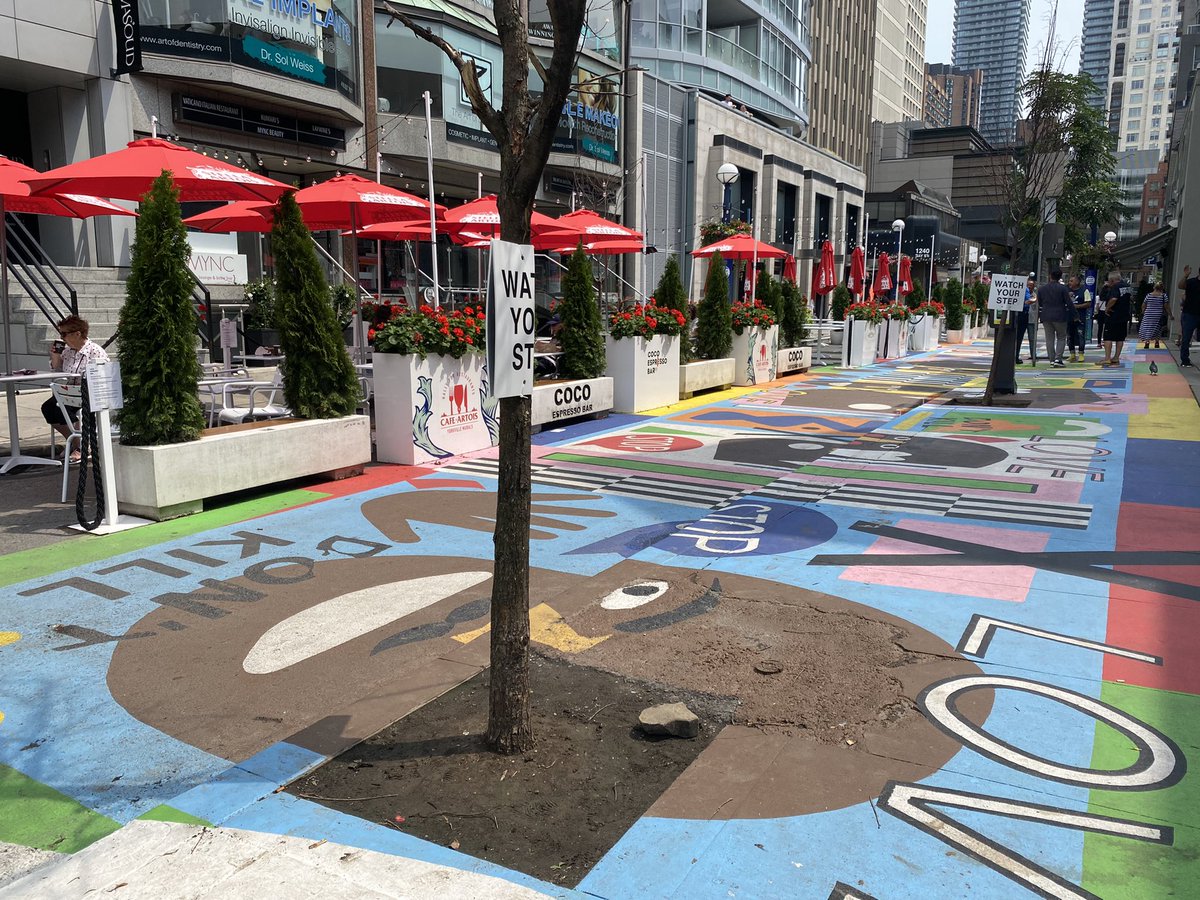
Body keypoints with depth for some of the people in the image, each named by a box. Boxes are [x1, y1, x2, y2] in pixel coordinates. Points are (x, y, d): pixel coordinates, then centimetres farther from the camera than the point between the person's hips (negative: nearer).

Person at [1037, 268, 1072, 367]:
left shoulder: (1041, 289, 2)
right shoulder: (1062, 288, -9)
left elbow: (1039, 304, 11)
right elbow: (1069, 303, -7)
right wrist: (1074, 314, 4)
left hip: (1046, 317, 3)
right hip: (1060, 317, -3)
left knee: (1049, 339, 7)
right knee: (1061, 338, 6)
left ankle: (1052, 360, 6)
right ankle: (1058, 359, -6)